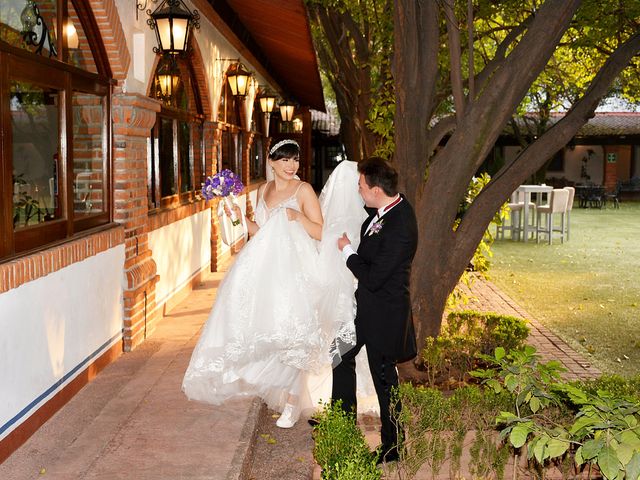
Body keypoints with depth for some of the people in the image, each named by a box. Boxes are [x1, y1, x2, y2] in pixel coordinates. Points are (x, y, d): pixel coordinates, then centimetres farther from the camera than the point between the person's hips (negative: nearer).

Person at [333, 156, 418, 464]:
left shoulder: (399, 229, -32)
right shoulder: (389, 206, -4)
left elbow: (372, 278, -27)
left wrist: (347, 251, -14)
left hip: (383, 311, -10)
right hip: (364, 302, 10)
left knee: (384, 377, 6)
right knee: (342, 354, 24)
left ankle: (391, 447, 25)